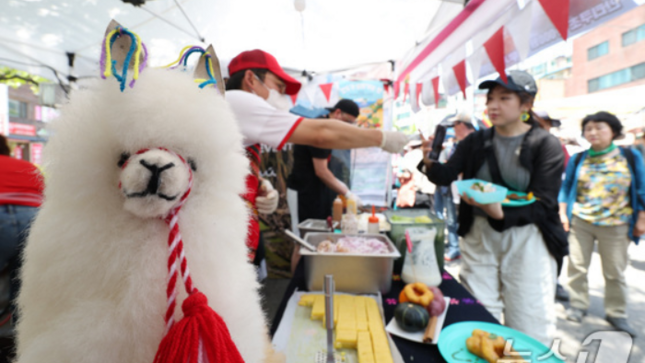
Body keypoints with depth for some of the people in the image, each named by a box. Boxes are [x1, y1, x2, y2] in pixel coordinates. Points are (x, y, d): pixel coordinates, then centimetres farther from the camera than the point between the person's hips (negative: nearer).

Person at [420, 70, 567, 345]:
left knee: (529, 328, 6)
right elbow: (446, 176, -7)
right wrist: (430, 161, -28)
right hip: (478, 235, 3)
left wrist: (501, 213, -32)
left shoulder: (546, 145, -7)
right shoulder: (476, 141, 2)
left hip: (526, 239, -2)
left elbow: (543, 204, -14)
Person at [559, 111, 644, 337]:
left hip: (615, 225, 0)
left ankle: (617, 313, 24)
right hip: (580, 222, 1)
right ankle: (578, 305, 22)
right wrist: (563, 213, -1)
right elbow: (566, 188, 6)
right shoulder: (578, 159, 3)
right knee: (577, 266, 6)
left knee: (615, 272, 9)